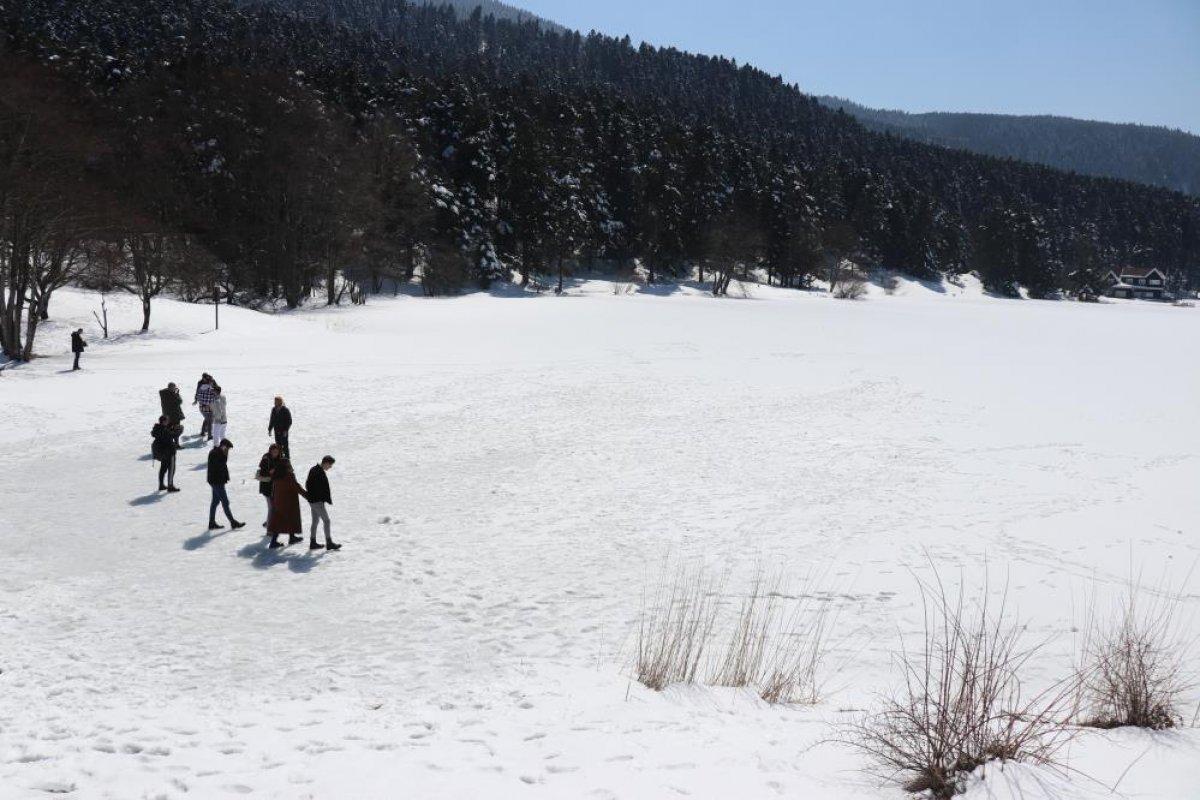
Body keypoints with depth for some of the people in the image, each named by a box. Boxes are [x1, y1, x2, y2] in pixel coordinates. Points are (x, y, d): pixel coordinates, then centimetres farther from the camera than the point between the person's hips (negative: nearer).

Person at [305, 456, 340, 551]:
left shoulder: (313, 470, 10)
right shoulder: (321, 473, -22)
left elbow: (307, 485, 19)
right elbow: (325, 489, -21)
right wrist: (329, 500, -10)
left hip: (311, 500, 10)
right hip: (318, 501, -10)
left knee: (315, 521, 16)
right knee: (326, 520, -3)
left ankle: (312, 543, 19)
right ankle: (329, 543, -1)